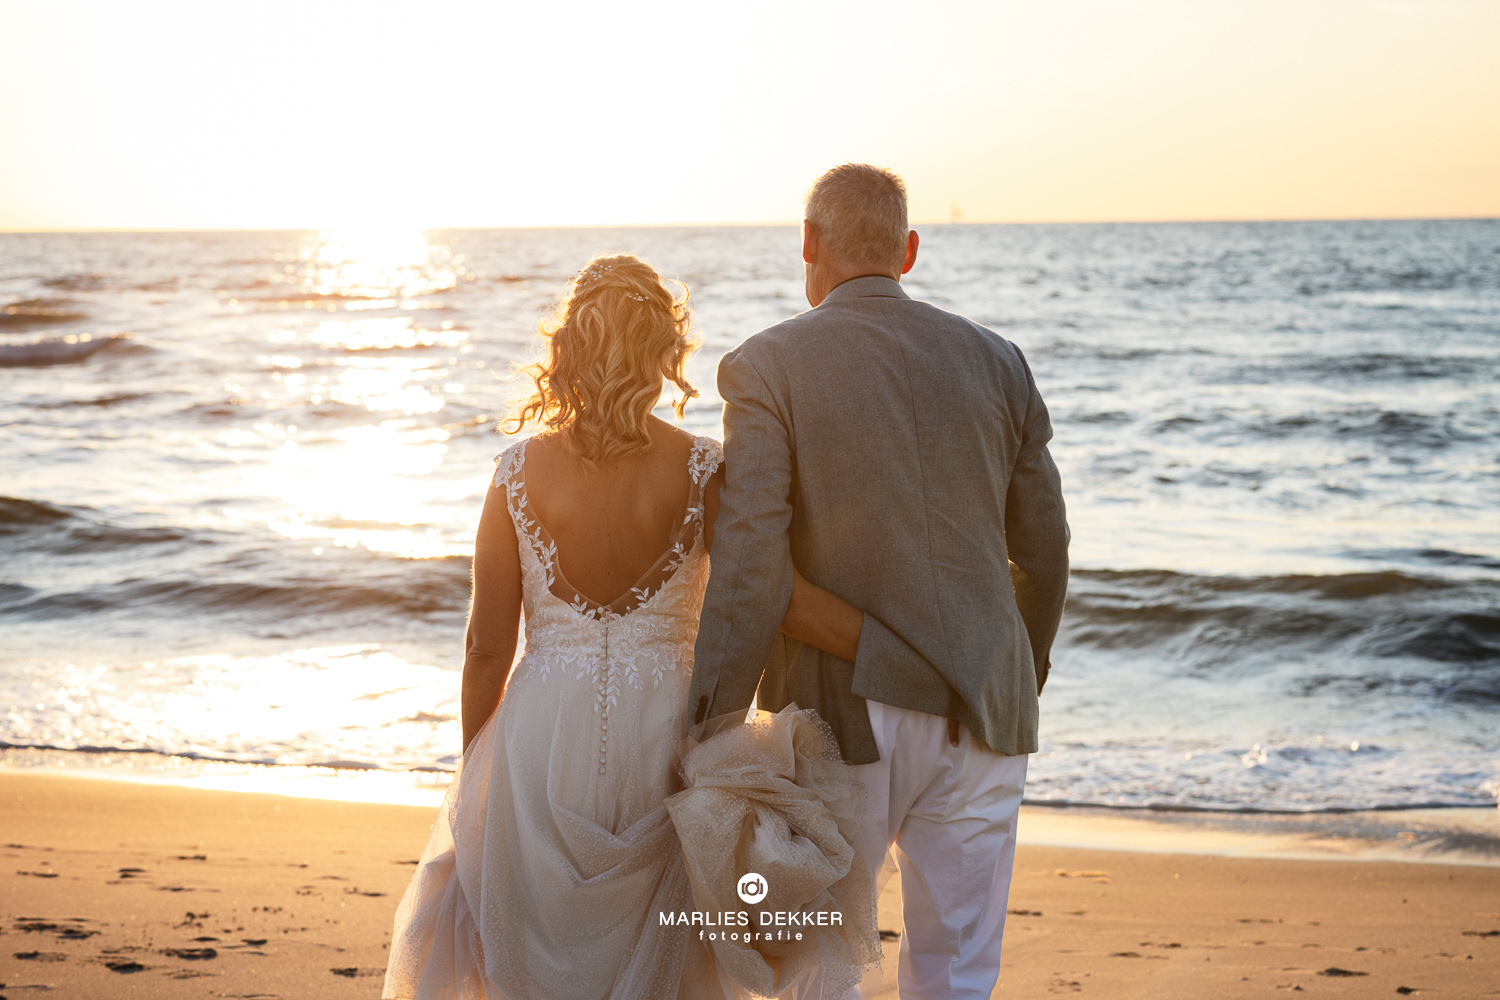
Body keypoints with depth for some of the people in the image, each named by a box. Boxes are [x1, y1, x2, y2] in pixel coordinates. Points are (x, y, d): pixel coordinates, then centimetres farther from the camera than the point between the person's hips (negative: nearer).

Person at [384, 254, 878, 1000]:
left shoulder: (519, 471, -5)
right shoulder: (701, 470, -7)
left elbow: (487, 647, -2)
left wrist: (472, 775, 11)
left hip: (544, 745, 0)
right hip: (661, 737, 0)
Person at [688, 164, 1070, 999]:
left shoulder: (768, 367, -7)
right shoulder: (996, 360, 5)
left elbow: (749, 570, -15)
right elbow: (1044, 550, 11)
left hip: (847, 713, -3)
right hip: (980, 714, 3)